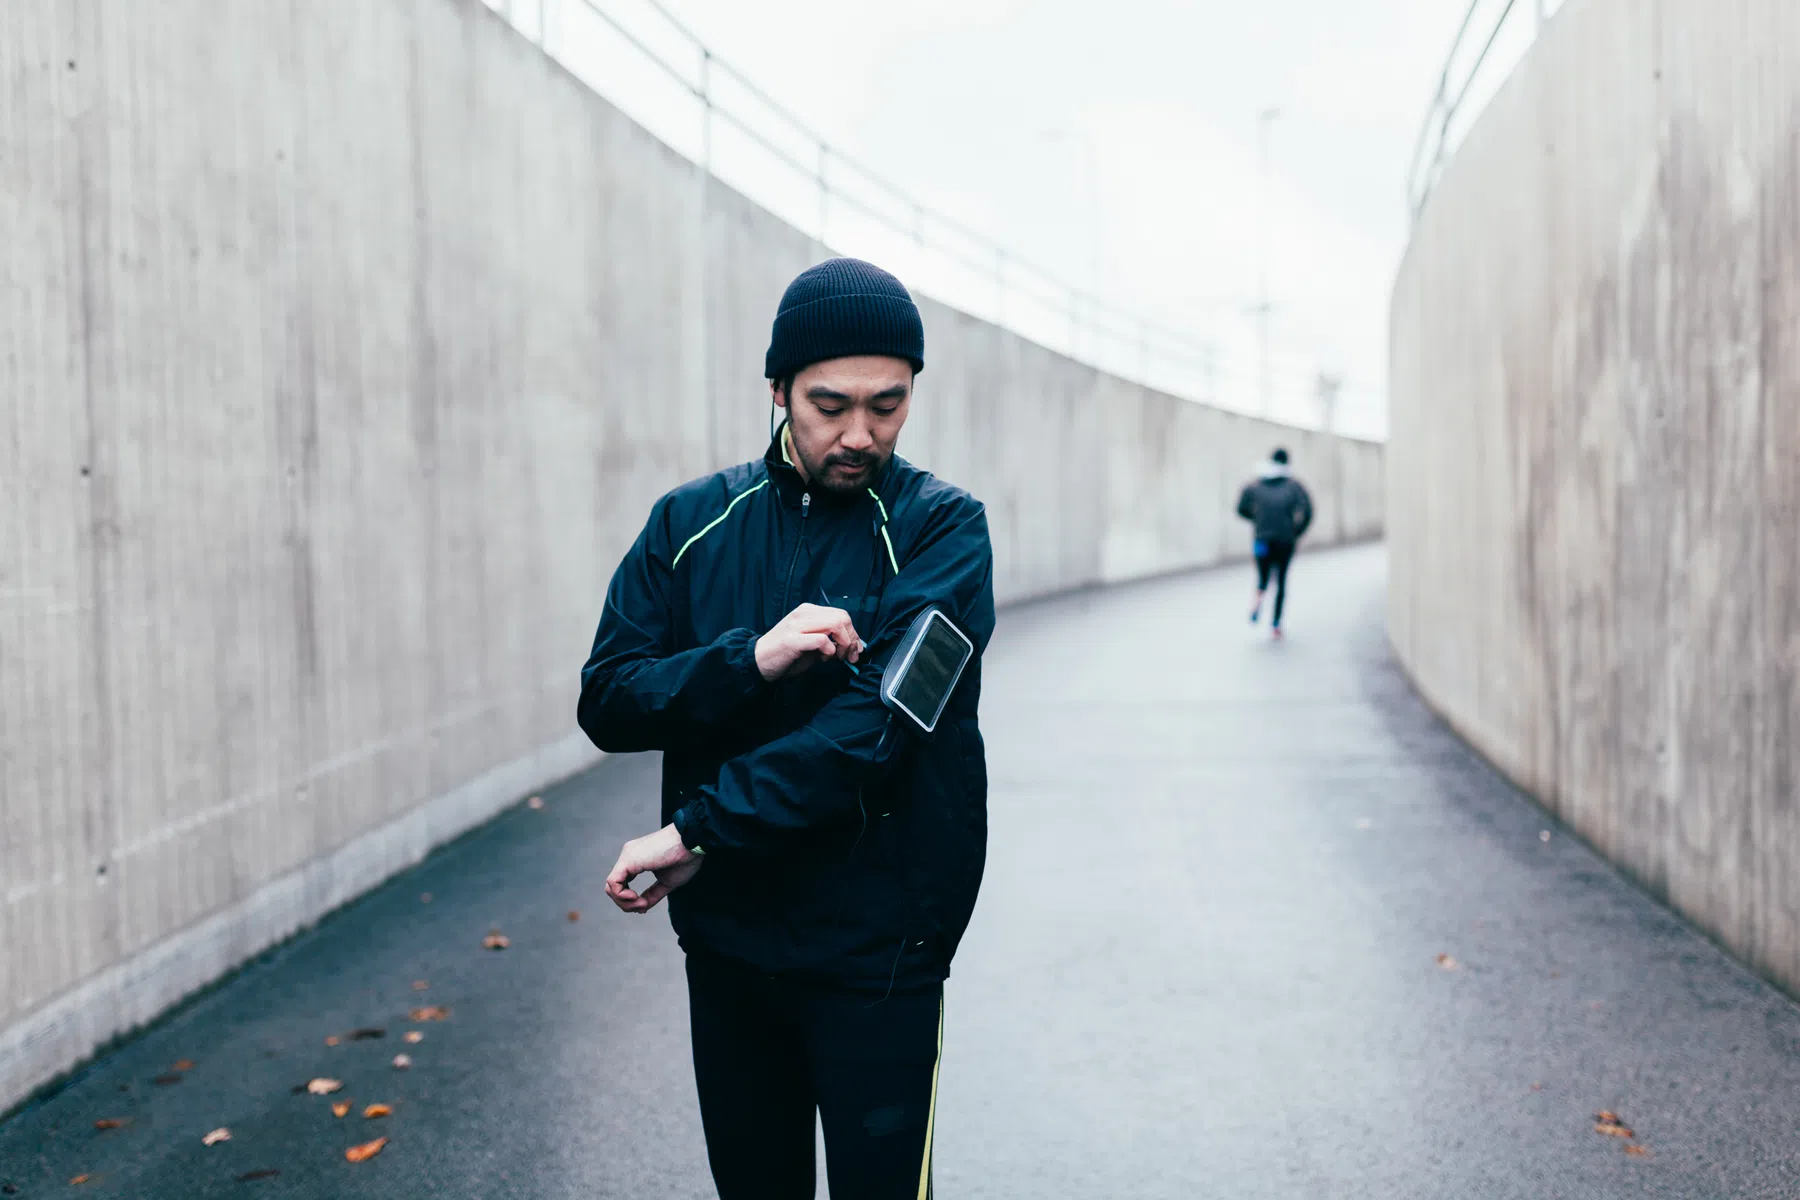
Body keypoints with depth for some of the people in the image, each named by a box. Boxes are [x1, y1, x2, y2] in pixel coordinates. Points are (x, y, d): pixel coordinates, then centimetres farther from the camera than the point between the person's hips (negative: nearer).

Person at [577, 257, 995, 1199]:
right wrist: (751, 659, -22)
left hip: (876, 952, -3)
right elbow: (606, 704, -5)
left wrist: (698, 830, -19)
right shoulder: (691, 522, 2)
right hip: (724, 942, 4)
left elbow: (876, 724, -20)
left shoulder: (941, 528, -9)